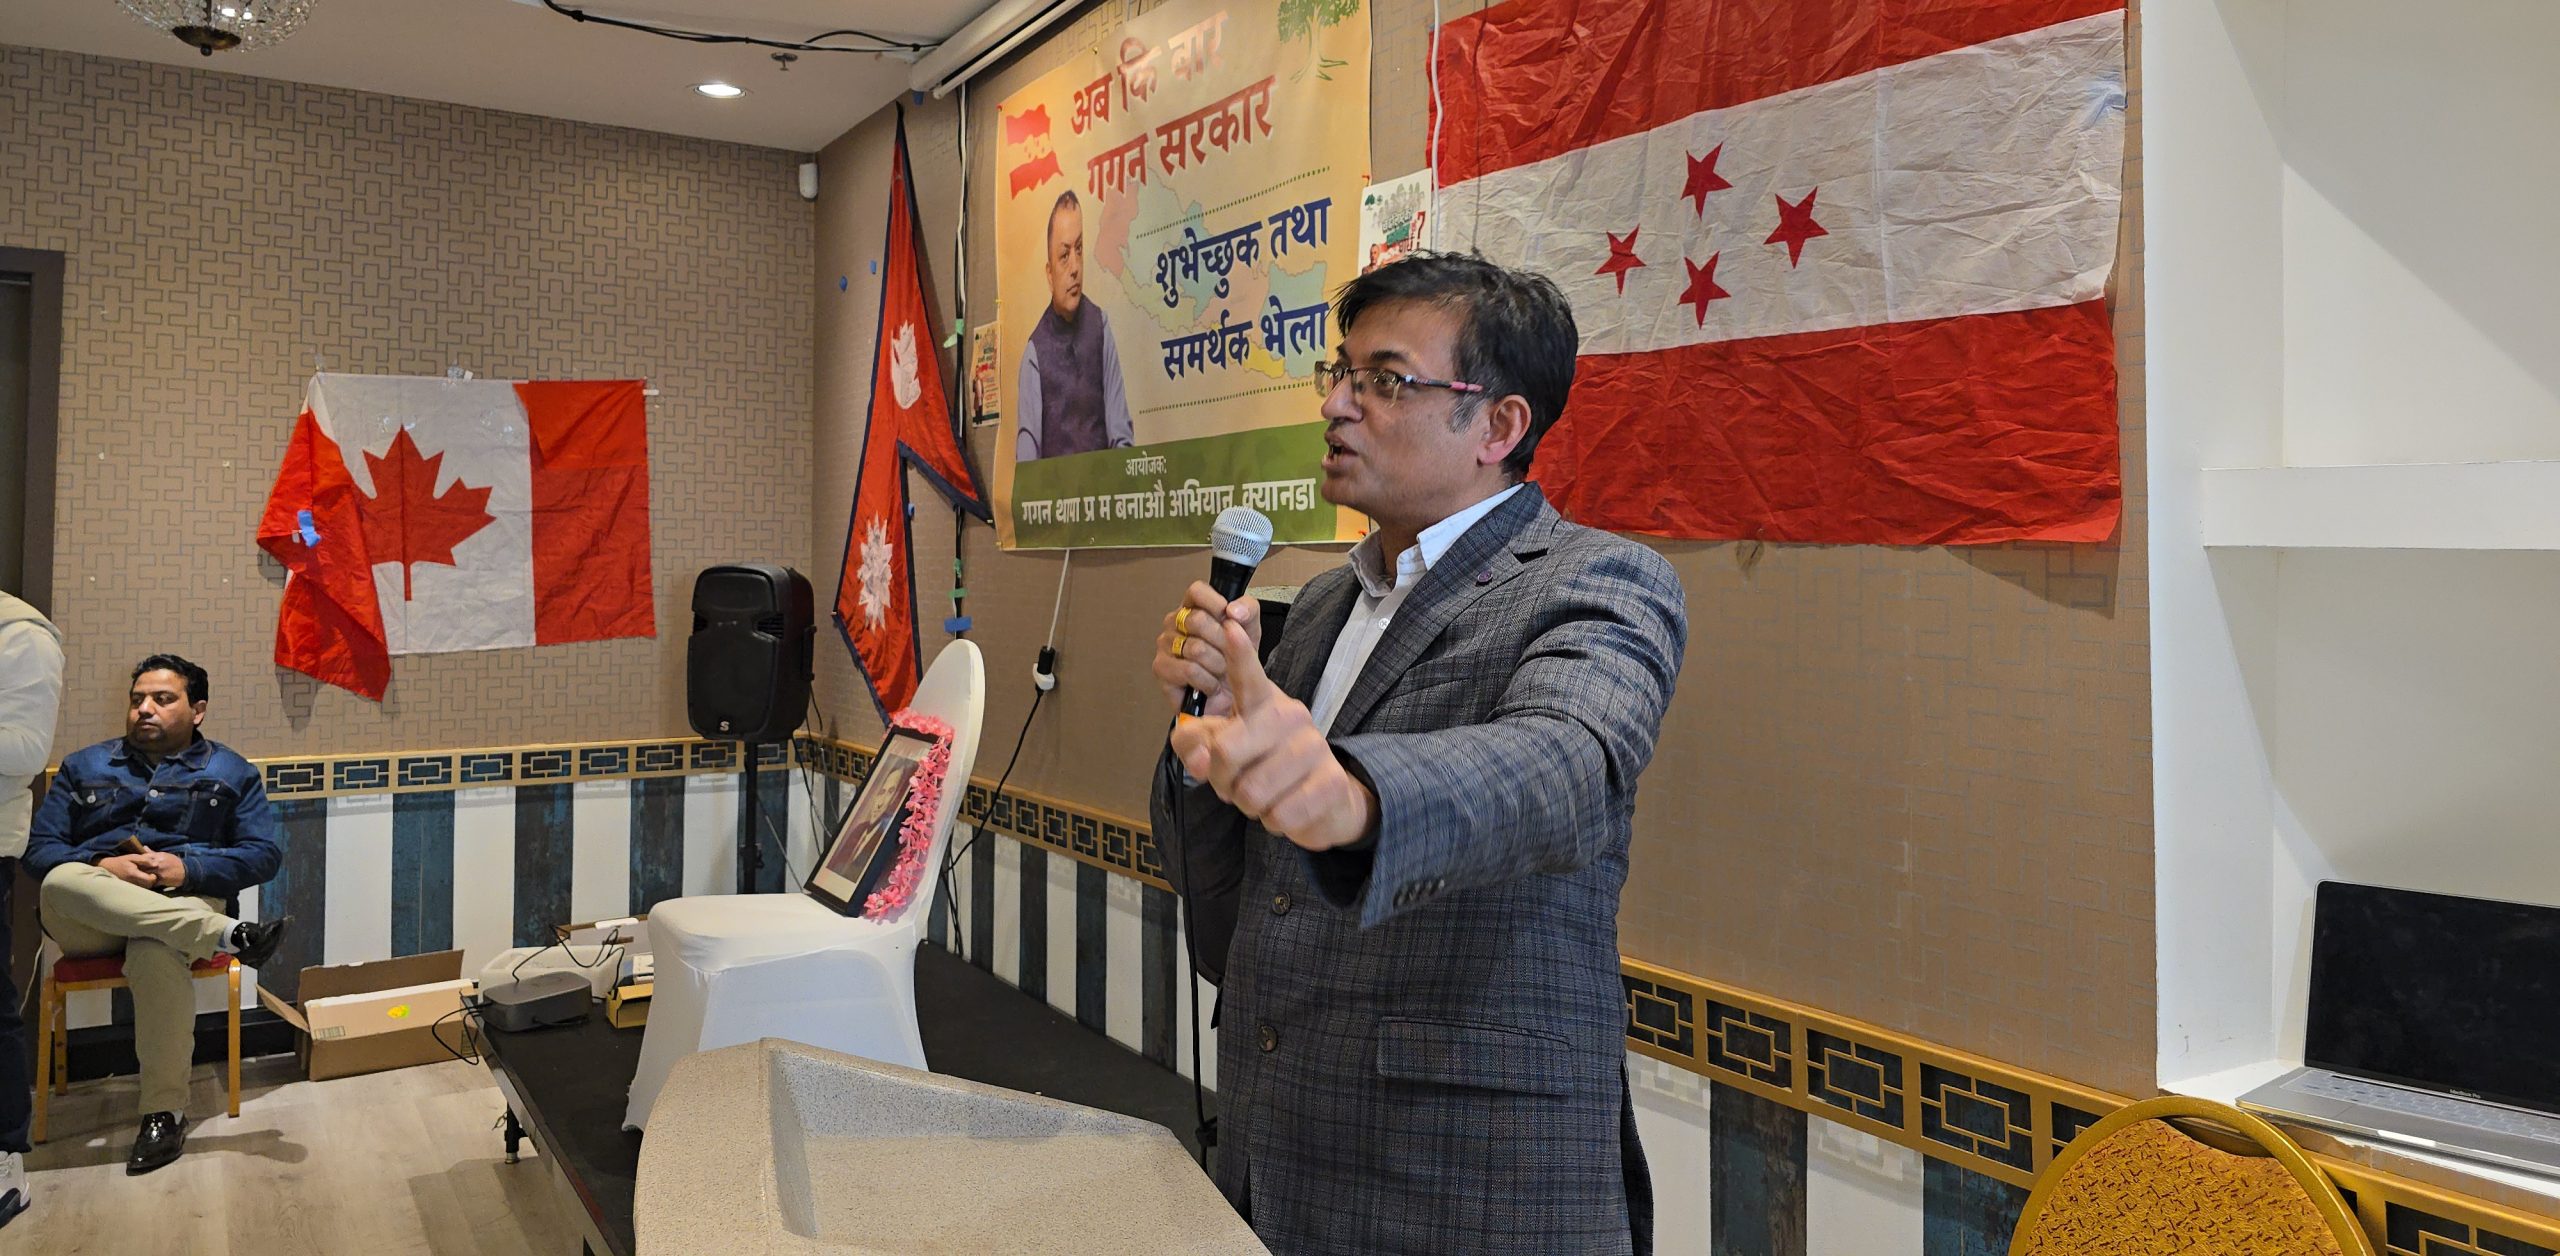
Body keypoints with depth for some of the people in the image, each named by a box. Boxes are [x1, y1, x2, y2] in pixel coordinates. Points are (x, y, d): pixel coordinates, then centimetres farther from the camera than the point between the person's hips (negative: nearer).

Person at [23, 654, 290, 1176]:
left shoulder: (232, 773, 14)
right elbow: (40, 849, 10)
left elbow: (264, 853, 4)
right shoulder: (84, 767, 21)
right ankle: (227, 935, -42)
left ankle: (165, 1111, -29)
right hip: (87, 921, 2)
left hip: (182, 903, -2)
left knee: (155, 953, -39)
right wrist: (103, 867, -12)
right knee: (61, 882, -35)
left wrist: (188, 868, -13)